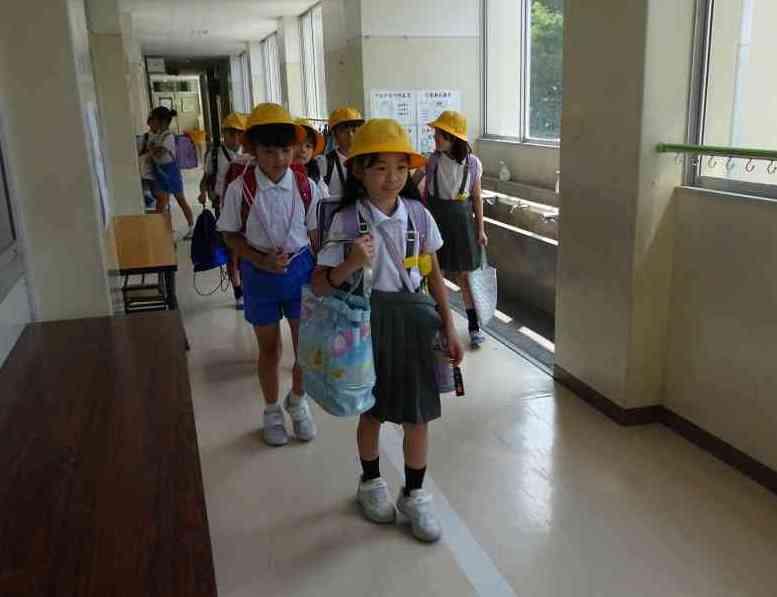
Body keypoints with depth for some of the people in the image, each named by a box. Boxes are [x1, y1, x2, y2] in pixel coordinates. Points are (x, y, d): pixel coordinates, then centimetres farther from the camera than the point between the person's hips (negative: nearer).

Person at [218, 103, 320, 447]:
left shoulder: (306, 186, -9)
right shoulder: (240, 188, -14)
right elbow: (231, 235, -4)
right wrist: (261, 261, -19)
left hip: (301, 269, 2)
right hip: (260, 275, -1)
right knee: (269, 348, 14)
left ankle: (298, 401, 40)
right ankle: (272, 411, 37)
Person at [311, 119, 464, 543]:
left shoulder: (418, 215, -3)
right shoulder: (347, 220, -12)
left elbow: (433, 274, 7)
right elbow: (320, 285, -11)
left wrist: (448, 326, 6)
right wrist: (351, 263, -30)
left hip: (415, 319, 2)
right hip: (369, 321, -2)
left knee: (417, 415, 7)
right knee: (372, 411, 16)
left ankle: (414, 494, 29)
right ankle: (371, 482, 42)